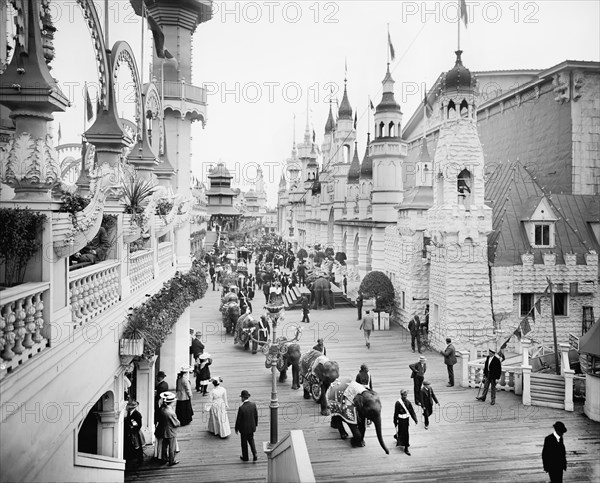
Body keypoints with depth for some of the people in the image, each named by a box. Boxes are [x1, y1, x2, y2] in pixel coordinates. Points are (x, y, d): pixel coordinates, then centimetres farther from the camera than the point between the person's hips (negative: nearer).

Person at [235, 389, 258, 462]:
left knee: (244, 443, 15)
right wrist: (255, 424, 15)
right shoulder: (253, 405, -12)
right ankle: (255, 454, 10)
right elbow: (256, 416, -1)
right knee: (251, 440, 23)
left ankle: (245, 457, 30)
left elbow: (238, 420, -17)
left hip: (244, 428, -5)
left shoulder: (241, 408, -27)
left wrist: (236, 429, -2)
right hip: (252, 427, 5)